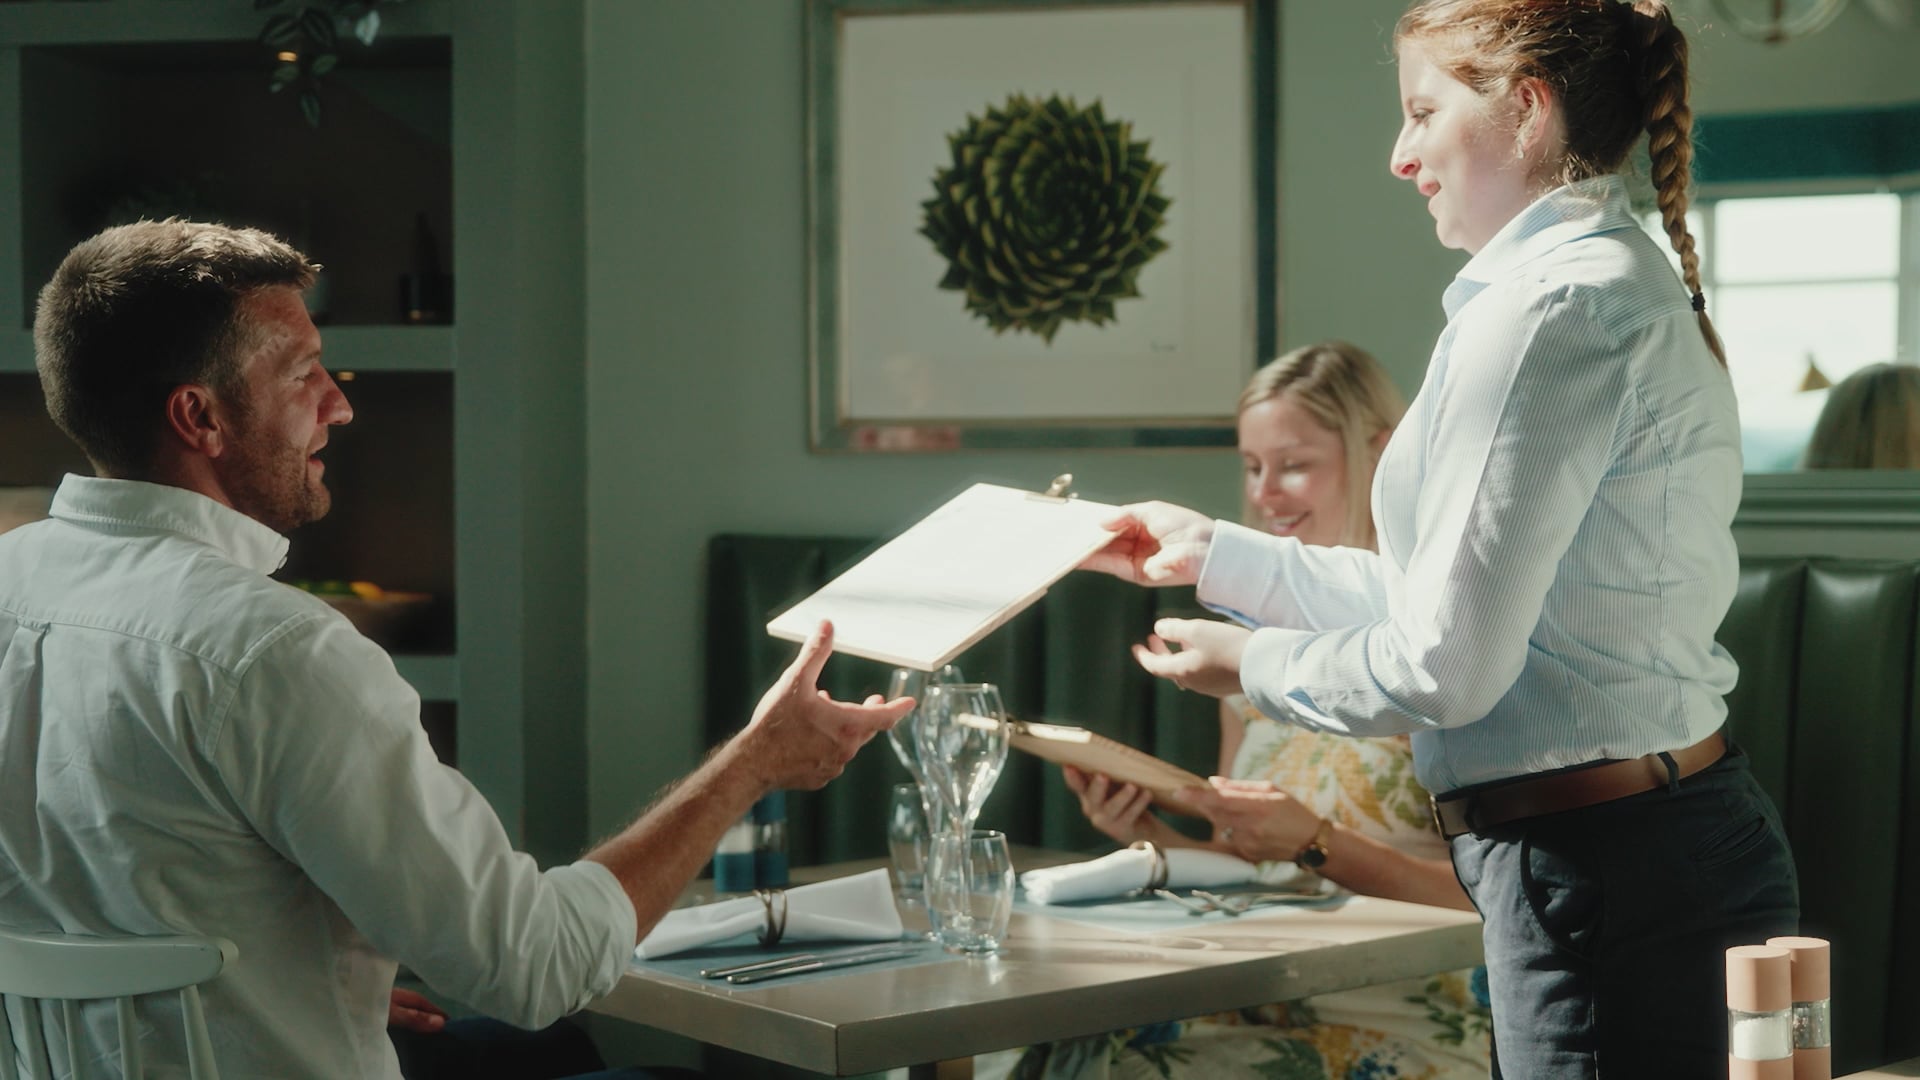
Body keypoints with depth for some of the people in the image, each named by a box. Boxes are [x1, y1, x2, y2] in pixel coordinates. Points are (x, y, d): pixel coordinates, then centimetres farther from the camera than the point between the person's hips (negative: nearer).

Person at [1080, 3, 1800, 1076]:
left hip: (1608, 884, -10)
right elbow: (1445, 592, 19)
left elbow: (1445, 668, -18)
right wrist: (1214, 553, 21)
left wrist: (1253, 662, 0)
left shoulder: (1550, 309, -17)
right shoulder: (1627, 283, 16)